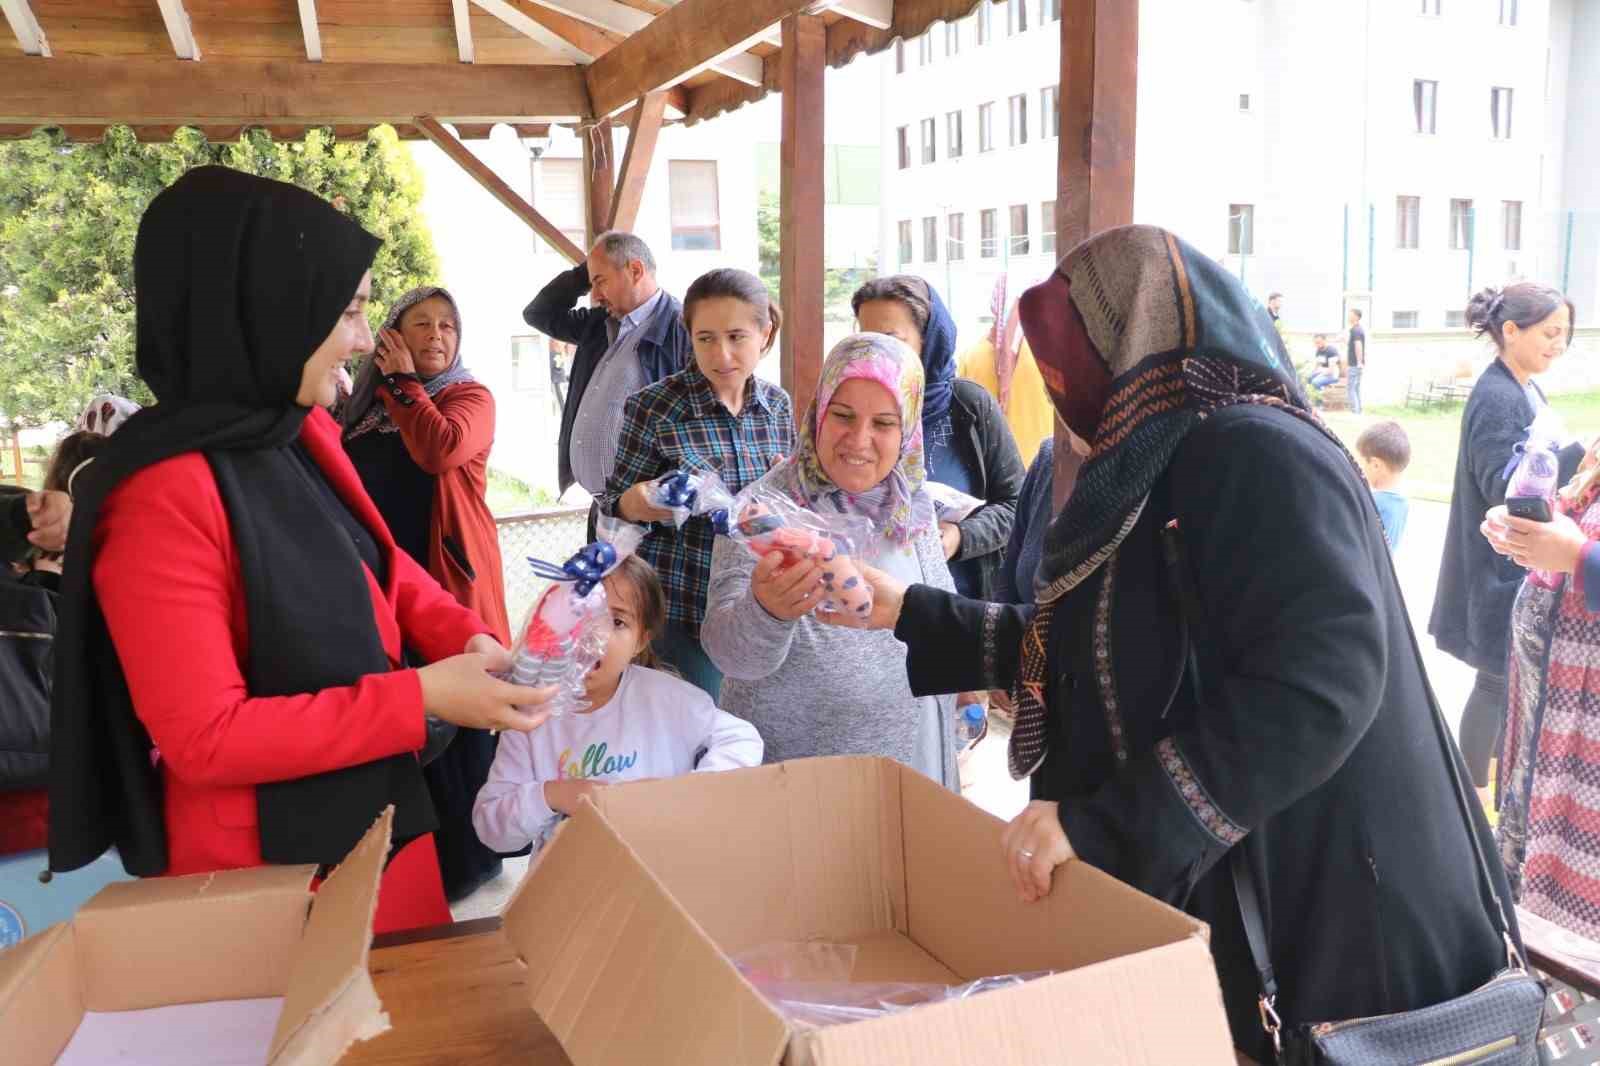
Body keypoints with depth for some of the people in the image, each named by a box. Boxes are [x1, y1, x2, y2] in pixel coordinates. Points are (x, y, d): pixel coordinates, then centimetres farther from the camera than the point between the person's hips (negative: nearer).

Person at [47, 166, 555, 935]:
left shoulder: (301, 432, -1)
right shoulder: (163, 495, -25)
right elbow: (205, 738, -24)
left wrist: (464, 637, -4)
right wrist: (421, 696, -25)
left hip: (377, 813, 8)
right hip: (267, 871, -8)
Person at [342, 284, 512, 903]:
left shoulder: (470, 397, 0)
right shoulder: (364, 408, 16)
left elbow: (441, 449, -21)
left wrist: (401, 381, -9)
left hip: (447, 578, -6)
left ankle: (464, 859, 13)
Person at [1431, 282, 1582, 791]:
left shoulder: (1525, 390, 8)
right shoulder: (1495, 397, -21)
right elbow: (1503, 486, -26)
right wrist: (1580, 454, -33)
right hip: (1502, 567, -9)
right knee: (1498, 680, 3)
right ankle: (1473, 790, 18)